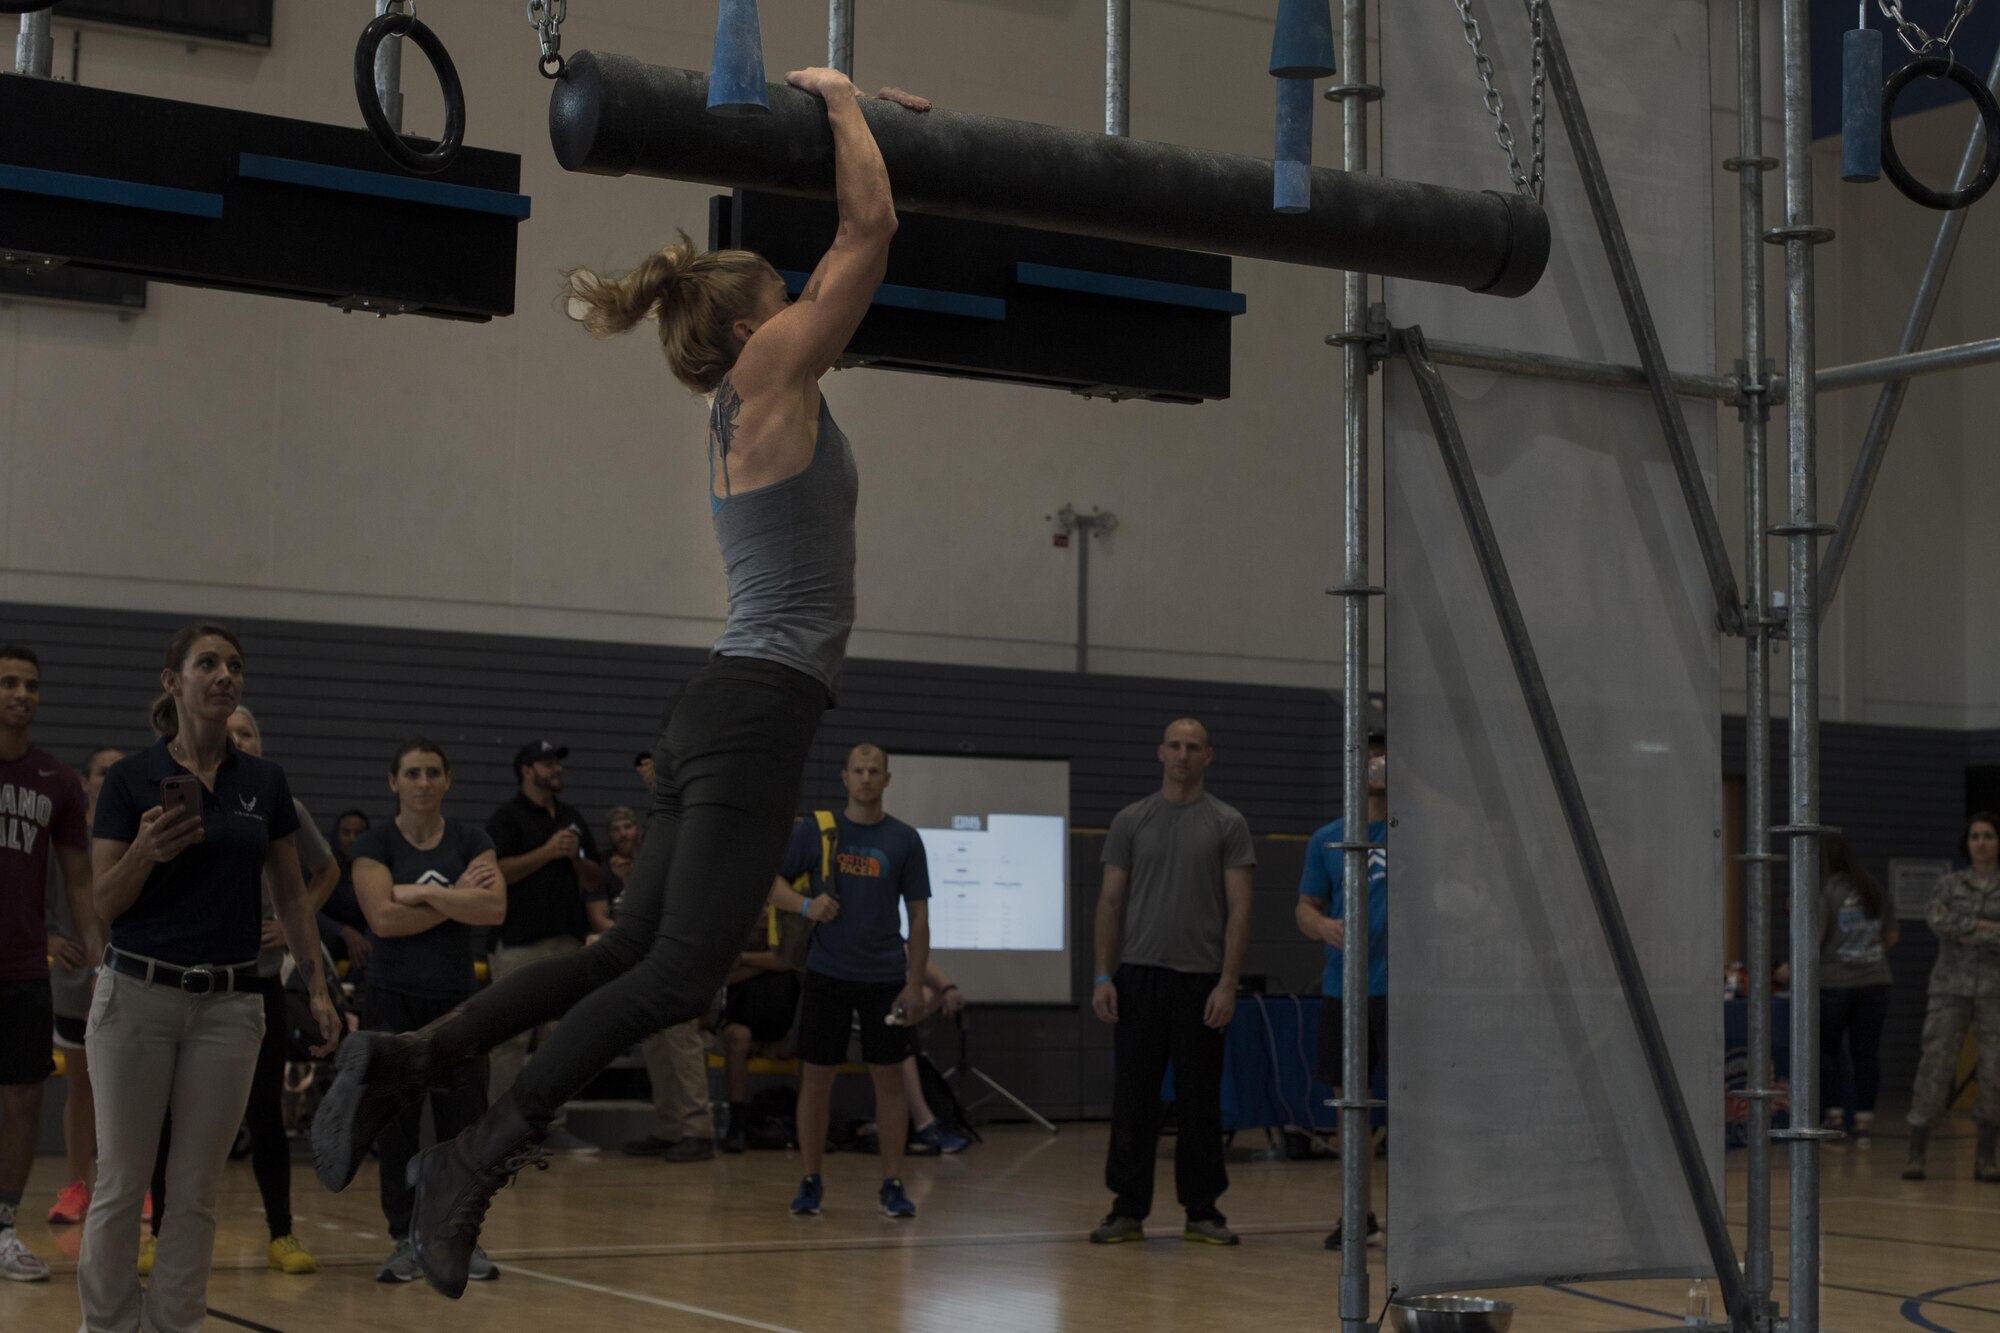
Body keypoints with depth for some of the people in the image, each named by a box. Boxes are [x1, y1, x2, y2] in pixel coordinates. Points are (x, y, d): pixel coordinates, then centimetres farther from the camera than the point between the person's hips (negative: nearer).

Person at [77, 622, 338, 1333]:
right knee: (121, 1182, 0)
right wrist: (147, 852, -23)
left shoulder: (265, 781, 7)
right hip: (137, 993, -3)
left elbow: (291, 894, 11)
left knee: (197, 1187, 5)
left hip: (229, 1002, 3)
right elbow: (106, 902, -3)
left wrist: (317, 988, 4)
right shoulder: (131, 779, -2)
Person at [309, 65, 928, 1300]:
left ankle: (408, 1062, 4)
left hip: (728, 706, 9)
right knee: (679, 971, -9)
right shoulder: (772, 376, -6)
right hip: (761, 710, -9)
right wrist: (840, 99, 5)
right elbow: (871, 229, -8)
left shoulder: (754, 404, 18)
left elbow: (846, 255, 29)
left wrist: (863, 121, 29)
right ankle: (482, 1156, -9)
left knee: (633, 949, 10)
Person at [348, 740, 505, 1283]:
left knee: (464, 1118, -1)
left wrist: (420, 894, -13)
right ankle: (404, 1241, 10)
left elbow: (494, 908, -10)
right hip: (393, 999, -2)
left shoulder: (470, 841, 6)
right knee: (395, 1121, 0)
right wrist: (457, 900, -10)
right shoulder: (374, 844, 0)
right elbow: (383, 918, -15)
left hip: (455, 998, 2)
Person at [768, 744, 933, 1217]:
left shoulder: (905, 839, 3)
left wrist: (915, 984, -3)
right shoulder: (814, 830, 2)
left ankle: (892, 1184, 9)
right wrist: (806, 904, -19)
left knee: (889, 1077, 2)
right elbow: (773, 885, 3)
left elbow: (918, 916, 4)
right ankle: (810, 1182, 14)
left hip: (885, 977, 0)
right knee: (816, 1076, 3)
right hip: (826, 973, 0)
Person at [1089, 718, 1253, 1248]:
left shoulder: (1227, 824, 1)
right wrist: (1103, 976, -3)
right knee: (1134, 1097, 3)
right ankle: (1128, 1209, 9)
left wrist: (1227, 983, -11)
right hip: (1138, 976, 1)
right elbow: (1110, 901, 5)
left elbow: (1239, 907, -3)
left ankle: (1202, 1211, 13)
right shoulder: (1131, 821, 6)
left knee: (1200, 1101, 4)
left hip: (1200, 980, -1)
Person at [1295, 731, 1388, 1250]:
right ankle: (1358, 1212, 20)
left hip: (1398, 987, -4)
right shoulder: (1327, 841, 11)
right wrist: (1322, 925, -10)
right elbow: (1305, 908, 10)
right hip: (1342, 988, 4)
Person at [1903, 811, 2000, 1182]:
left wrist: (1967, 932, -12)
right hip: (1952, 987, 0)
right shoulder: (1950, 885, 9)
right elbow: (1936, 920, -10)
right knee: (1935, 1064, -6)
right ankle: (1915, 1155, -3)